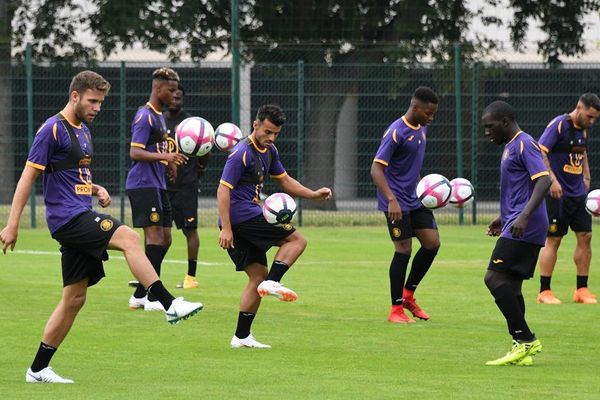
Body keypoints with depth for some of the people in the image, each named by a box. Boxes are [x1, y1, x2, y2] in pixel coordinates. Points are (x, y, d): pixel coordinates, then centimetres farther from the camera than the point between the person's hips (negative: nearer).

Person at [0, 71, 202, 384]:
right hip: (67, 217, -9)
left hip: (80, 219, 9)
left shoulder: (83, 130, 18)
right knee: (128, 237, -25)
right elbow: (28, 175, -10)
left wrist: (96, 189, 8)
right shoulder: (53, 129, -9)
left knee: (74, 298, 7)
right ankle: (170, 305, -29)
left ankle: (38, 369, 12)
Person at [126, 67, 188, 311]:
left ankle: (139, 296, 14)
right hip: (143, 184, -10)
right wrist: (164, 156, -32)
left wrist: (169, 161, 14)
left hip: (157, 185, 10)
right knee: (155, 236, -12)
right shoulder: (145, 116, -13)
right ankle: (152, 299, -10)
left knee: (164, 239, 9)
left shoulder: (159, 116, 18)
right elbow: (135, 153, -21)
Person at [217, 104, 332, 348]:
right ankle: (272, 282, -17)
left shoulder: (269, 151, 15)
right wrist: (226, 228, -24)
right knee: (296, 240, -5)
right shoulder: (242, 153, -14)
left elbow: (284, 180, 28)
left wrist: (314, 195, 14)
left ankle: (242, 337, 8)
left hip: (248, 217, 9)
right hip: (241, 215, -9)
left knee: (258, 276, 9)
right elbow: (223, 189, -18)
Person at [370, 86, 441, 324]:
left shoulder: (422, 129, 9)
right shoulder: (396, 133, -18)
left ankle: (408, 294, 18)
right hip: (397, 203, -8)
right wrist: (391, 200, -31)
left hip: (415, 200, 8)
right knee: (404, 249, -8)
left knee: (432, 243, 2)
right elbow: (376, 169, -22)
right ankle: (396, 309, 1)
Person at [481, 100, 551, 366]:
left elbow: (543, 181, -22)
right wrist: (503, 218, 30)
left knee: (494, 278, -15)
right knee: (510, 285, 8)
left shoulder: (524, 145, -11)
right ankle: (521, 350, 8)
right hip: (515, 226, 10)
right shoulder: (510, 147, 20)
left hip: (524, 229, -10)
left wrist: (524, 216, -31)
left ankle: (525, 339, -13)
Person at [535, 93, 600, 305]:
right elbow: (540, 152, -19)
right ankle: (544, 292, 2)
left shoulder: (583, 130, 11)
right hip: (558, 194, -7)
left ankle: (582, 290, 11)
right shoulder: (559, 125, -13)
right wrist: (552, 180, -25)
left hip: (578, 193, 7)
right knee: (553, 240, -4)